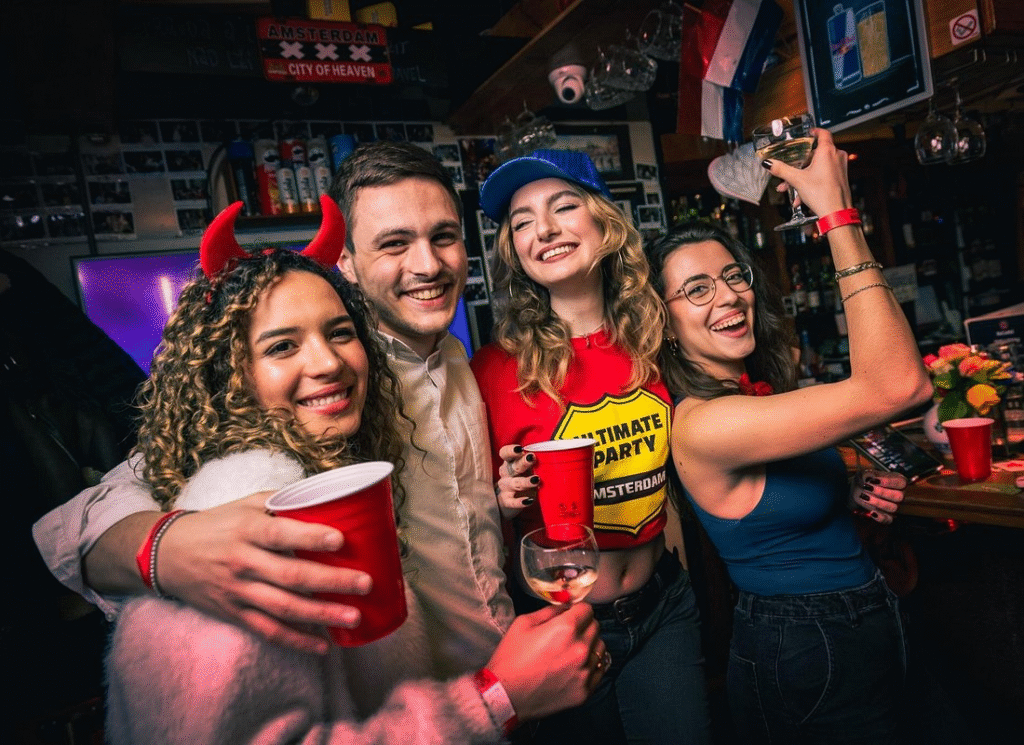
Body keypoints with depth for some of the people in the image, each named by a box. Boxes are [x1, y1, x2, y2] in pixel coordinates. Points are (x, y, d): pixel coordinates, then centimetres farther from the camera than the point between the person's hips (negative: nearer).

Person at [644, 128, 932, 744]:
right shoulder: (702, 424, -28)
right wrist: (838, 214, -31)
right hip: (808, 655, -8)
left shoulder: (765, 389, -1)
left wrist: (867, 489, -5)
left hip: (868, 623, 8)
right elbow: (897, 386, -36)